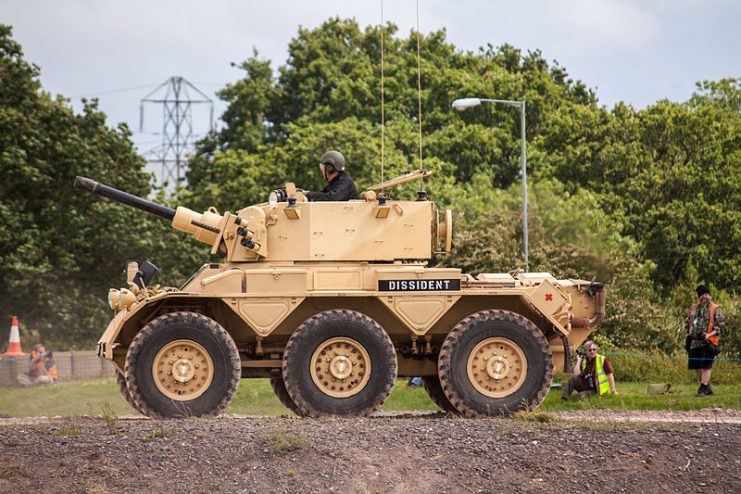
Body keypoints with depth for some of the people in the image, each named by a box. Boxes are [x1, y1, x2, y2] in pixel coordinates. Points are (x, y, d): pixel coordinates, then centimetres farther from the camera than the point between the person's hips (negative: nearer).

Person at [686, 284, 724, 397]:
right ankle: (707, 387, 21)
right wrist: (688, 335, 14)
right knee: (696, 366, 8)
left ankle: (703, 389, -8)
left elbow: (719, 326, -5)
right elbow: (688, 323, 26)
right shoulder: (693, 308, 17)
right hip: (694, 342, 6)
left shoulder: (715, 309, 0)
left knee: (705, 366, -10)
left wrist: (709, 335, -18)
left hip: (708, 342, -6)